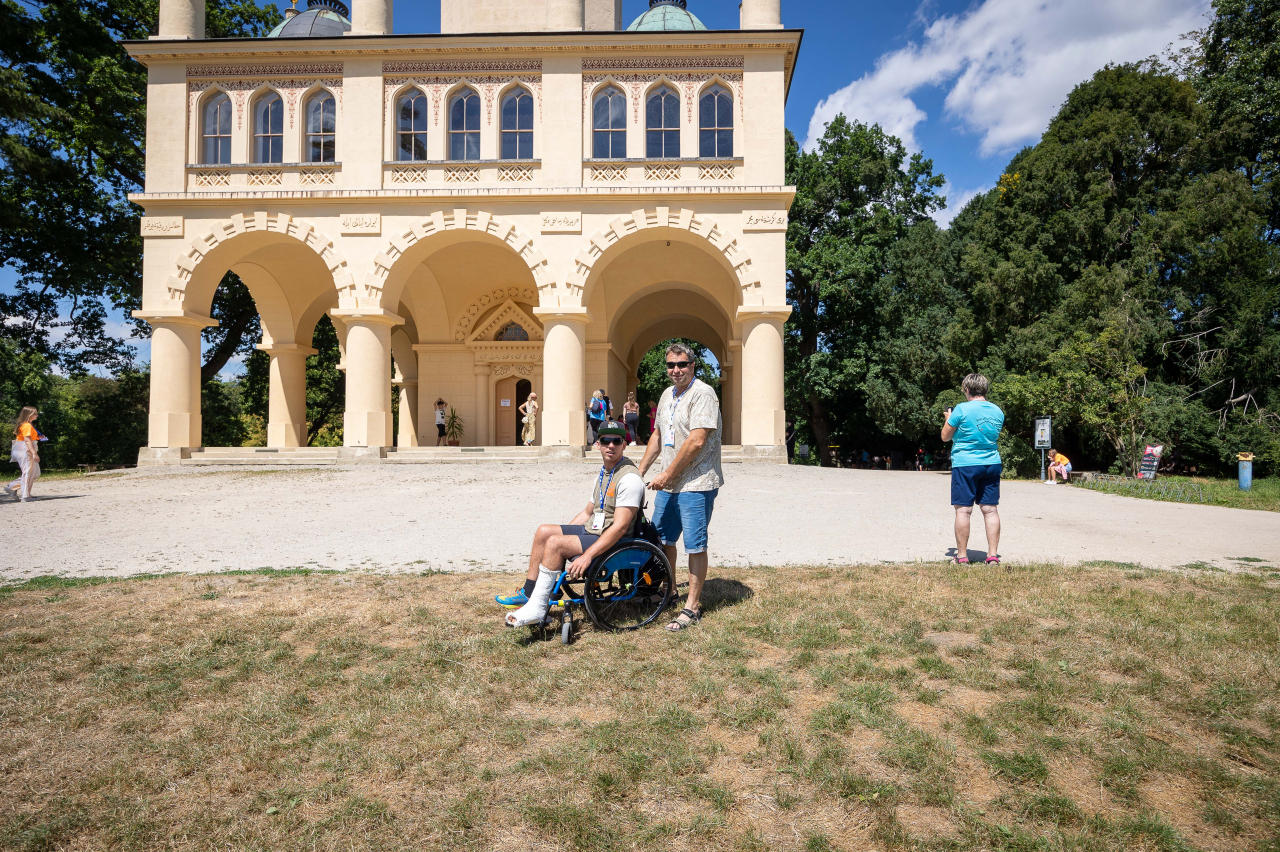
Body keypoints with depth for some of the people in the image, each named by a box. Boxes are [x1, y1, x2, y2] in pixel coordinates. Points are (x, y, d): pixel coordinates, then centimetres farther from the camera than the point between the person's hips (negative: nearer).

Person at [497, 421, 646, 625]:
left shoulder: (629, 478, -18)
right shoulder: (604, 472, 14)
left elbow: (620, 527, -25)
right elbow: (588, 512, 22)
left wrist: (587, 556, -30)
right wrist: (563, 531, 16)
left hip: (612, 543, -10)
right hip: (592, 530, 10)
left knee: (555, 543, -23)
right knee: (544, 531, 2)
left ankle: (537, 608, -17)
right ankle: (527, 594, 7)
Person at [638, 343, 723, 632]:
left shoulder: (702, 394, -14)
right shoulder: (667, 395, 13)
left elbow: (696, 441, -21)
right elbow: (658, 436, 21)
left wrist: (668, 473, -17)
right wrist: (640, 471, 17)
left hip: (696, 483, -9)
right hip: (667, 483, 9)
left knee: (695, 545, -1)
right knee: (662, 539, 17)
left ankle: (692, 606, 10)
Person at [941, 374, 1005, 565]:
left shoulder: (961, 410, -10)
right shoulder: (997, 411, 7)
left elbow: (945, 436, -3)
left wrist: (949, 418, 15)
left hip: (965, 465, -5)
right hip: (991, 465, 5)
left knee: (963, 510, 0)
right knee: (990, 509, 7)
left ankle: (962, 556, 3)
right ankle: (993, 555, 9)